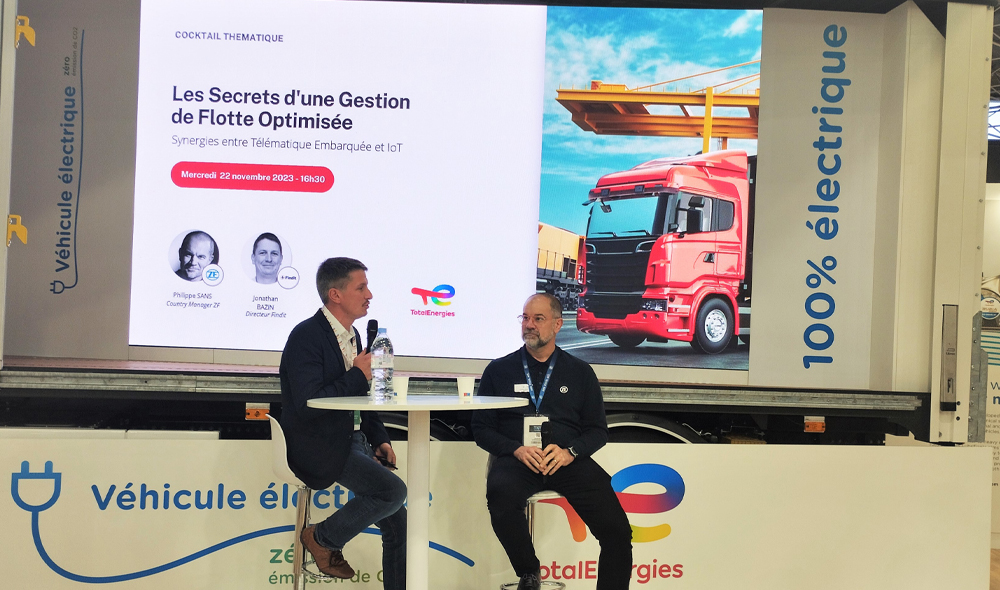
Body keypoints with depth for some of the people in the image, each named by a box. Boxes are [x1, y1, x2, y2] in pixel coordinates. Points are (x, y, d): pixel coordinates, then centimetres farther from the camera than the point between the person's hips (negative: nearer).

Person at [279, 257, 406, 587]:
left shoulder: (352, 335, 12)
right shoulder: (306, 336, -15)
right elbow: (307, 405, -25)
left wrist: (379, 439, 8)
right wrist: (358, 376, -17)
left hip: (351, 439, 8)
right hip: (318, 447, -8)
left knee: (397, 523, 3)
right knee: (393, 490, -21)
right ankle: (324, 538, 0)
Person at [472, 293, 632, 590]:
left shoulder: (579, 372, 15)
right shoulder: (499, 370, 12)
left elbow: (598, 429, 13)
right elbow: (481, 427, 9)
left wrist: (570, 452, -8)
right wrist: (517, 449, -10)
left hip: (568, 462, 1)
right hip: (517, 460, -1)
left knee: (617, 530, -20)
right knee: (501, 492, -35)